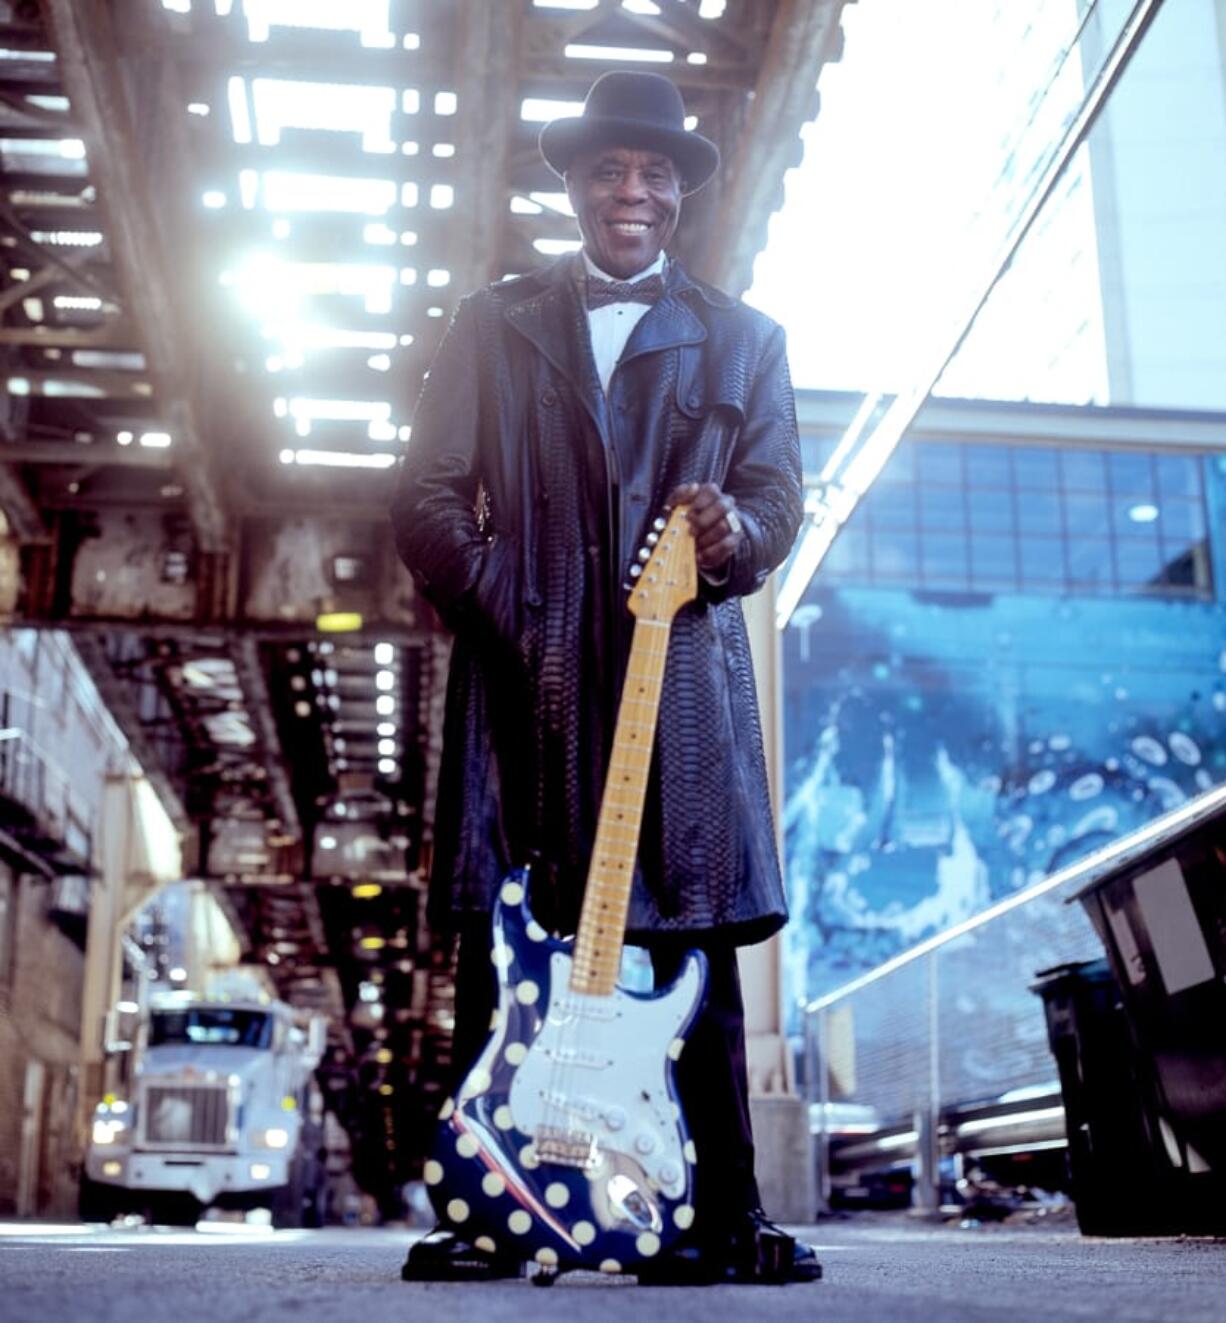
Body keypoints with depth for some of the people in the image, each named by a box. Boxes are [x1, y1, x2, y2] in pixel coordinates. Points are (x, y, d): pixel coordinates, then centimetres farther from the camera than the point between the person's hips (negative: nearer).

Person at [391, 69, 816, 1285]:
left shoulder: (739, 340, 19)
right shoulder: (494, 325, 16)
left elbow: (777, 497, 10)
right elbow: (426, 495, 10)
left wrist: (733, 536, -13)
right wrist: (501, 614, -4)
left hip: (681, 678, 1)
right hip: (524, 679, 0)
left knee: (700, 955, -3)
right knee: (499, 947, -3)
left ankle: (722, 1221, 3)